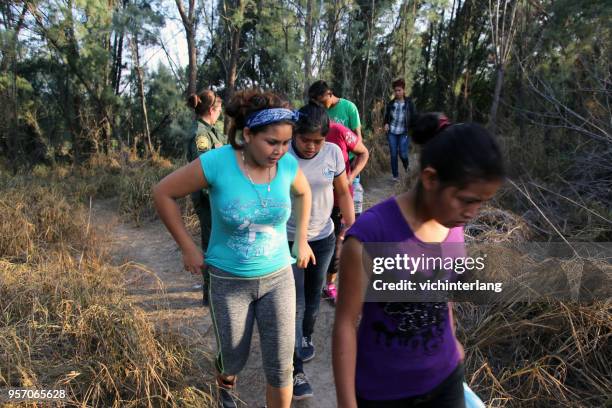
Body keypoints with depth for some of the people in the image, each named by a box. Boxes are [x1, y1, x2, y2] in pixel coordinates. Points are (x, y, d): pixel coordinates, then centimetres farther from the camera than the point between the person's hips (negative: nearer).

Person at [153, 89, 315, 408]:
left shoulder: (288, 164, -12)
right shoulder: (216, 163, -22)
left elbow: (303, 192, 12)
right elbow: (163, 194, -9)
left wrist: (301, 239, 11)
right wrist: (187, 247, -7)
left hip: (278, 277, 2)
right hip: (229, 282, -1)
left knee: (281, 368, 6)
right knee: (234, 359, 20)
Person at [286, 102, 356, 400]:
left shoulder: (333, 153, -9)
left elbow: (343, 193, 3)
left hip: (323, 238, 4)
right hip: (288, 240, -3)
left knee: (313, 296, 20)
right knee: (295, 304, -2)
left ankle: (306, 338, 47)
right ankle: (296, 370, 10)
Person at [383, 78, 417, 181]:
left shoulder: (409, 103, -1)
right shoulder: (390, 103, 5)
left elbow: (414, 117, 1)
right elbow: (386, 116, 16)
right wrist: (386, 124, -3)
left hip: (404, 133, -2)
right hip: (392, 132, 2)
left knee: (402, 154, -8)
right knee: (393, 155, 2)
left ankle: (407, 167, 26)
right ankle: (395, 175, 15)